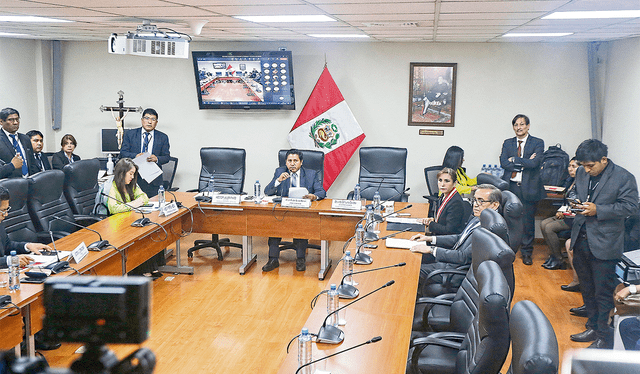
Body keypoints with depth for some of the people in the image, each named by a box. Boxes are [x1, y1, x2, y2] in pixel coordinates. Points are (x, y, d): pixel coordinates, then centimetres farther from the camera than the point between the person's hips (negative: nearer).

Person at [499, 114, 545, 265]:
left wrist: (514, 160, -6)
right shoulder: (507, 143, 12)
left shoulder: (537, 143, 2)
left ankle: (526, 253, 16)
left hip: (528, 187, -2)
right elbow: (503, 163, -2)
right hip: (510, 186, 2)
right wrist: (524, 163, -10)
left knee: (528, 221, 3)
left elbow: (534, 163, -13)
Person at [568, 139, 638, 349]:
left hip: (604, 244, -6)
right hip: (581, 241, 7)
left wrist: (598, 210, -21)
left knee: (603, 292, 1)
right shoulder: (582, 174, 7)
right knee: (587, 289, 18)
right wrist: (575, 203, -2)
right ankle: (593, 328, 33)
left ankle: (605, 338, 14)